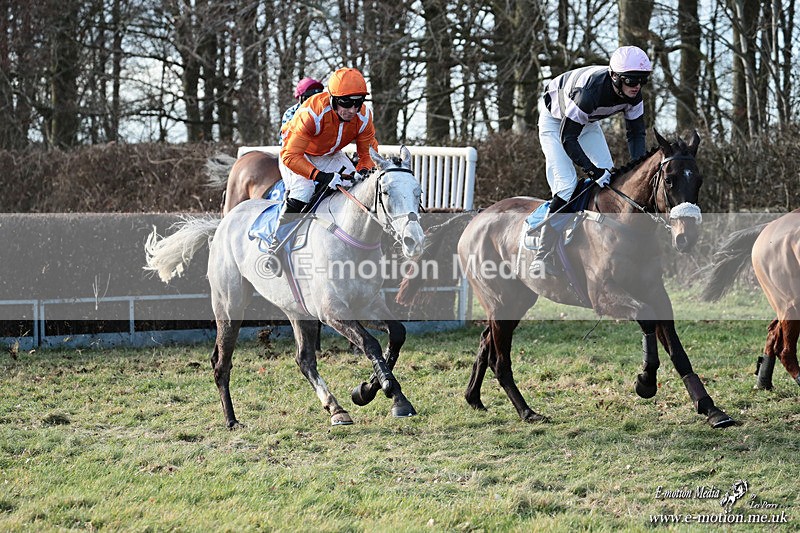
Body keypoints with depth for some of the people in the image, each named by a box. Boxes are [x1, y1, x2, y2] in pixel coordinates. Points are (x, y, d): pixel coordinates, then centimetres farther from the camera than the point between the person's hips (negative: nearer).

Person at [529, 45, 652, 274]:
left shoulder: (633, 94, -21)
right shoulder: (590, 91, -42)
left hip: (587, 122, 7)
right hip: (556, 122, -7)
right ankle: (542, 256, -18)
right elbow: (567, 138, -36)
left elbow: (636, 132, -5)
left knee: (612, 178, -4)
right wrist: (593, 170, -40)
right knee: (566, 186, -20)